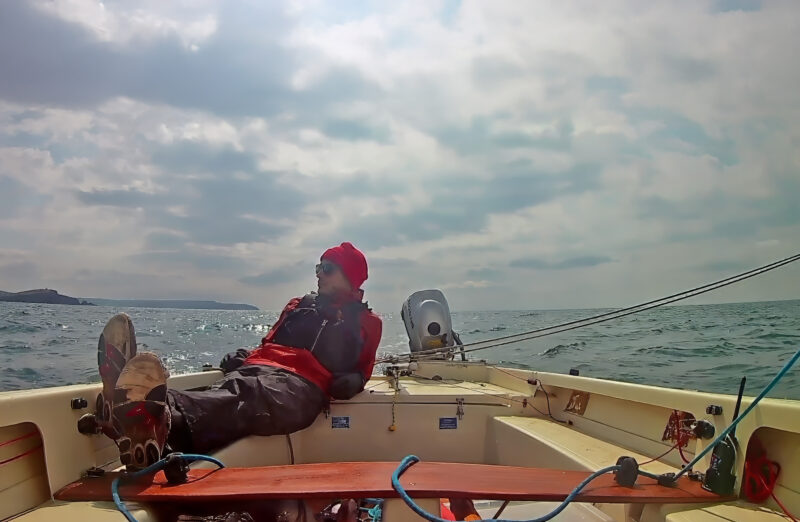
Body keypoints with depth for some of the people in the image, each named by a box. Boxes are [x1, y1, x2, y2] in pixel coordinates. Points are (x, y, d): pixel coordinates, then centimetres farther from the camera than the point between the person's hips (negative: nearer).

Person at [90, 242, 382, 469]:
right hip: (256, 369, 5)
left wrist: (351, 381, -8)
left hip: (299, 383, -5)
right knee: (223, 395, -33)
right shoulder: (299, 306, 36)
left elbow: (362, 369, 15)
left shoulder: (364, 322, 22)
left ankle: (163, 423, -71)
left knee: (247, 400, -40)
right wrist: (243, 357, 16)